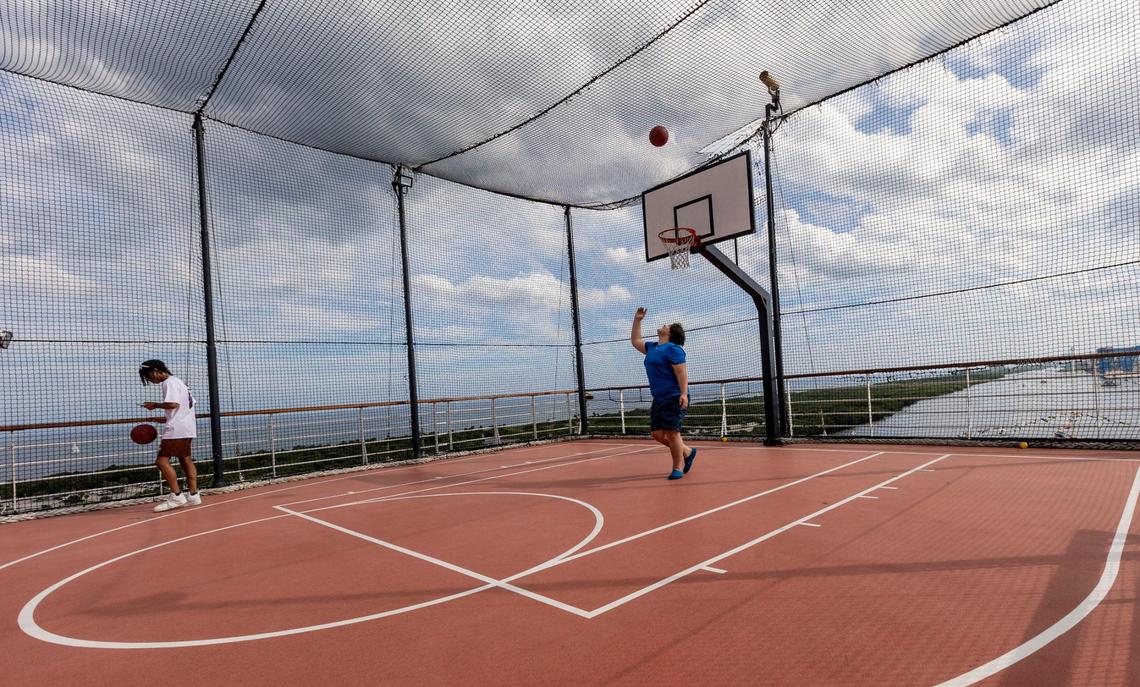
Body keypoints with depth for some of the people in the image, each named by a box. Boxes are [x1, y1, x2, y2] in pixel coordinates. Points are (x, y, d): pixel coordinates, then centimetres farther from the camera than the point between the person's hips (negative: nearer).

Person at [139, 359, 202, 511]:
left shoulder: (169, 382, -9)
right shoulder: (178, 381, 21)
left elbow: (173, 404, -22)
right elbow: (191, 402, 21)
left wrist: (155, 405, -7)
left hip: (177, 428, -10)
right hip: (187, 428, 10)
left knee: (162, 460, -8)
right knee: (185, 459, 12)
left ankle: (176, 496, -10)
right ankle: (193, 495, 13)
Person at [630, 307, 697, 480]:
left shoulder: (673, 348, -9)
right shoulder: (652, 347, 17)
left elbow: (682, 372, -16)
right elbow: (635, 341, 31)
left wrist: (684, 393, -26)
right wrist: (637, 320, 25)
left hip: (674, 398, -9)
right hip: (658, 399, 9)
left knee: (671, 433, -5)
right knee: (658, 434, 7)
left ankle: (677, 468, 9)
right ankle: (687, 452, 25)